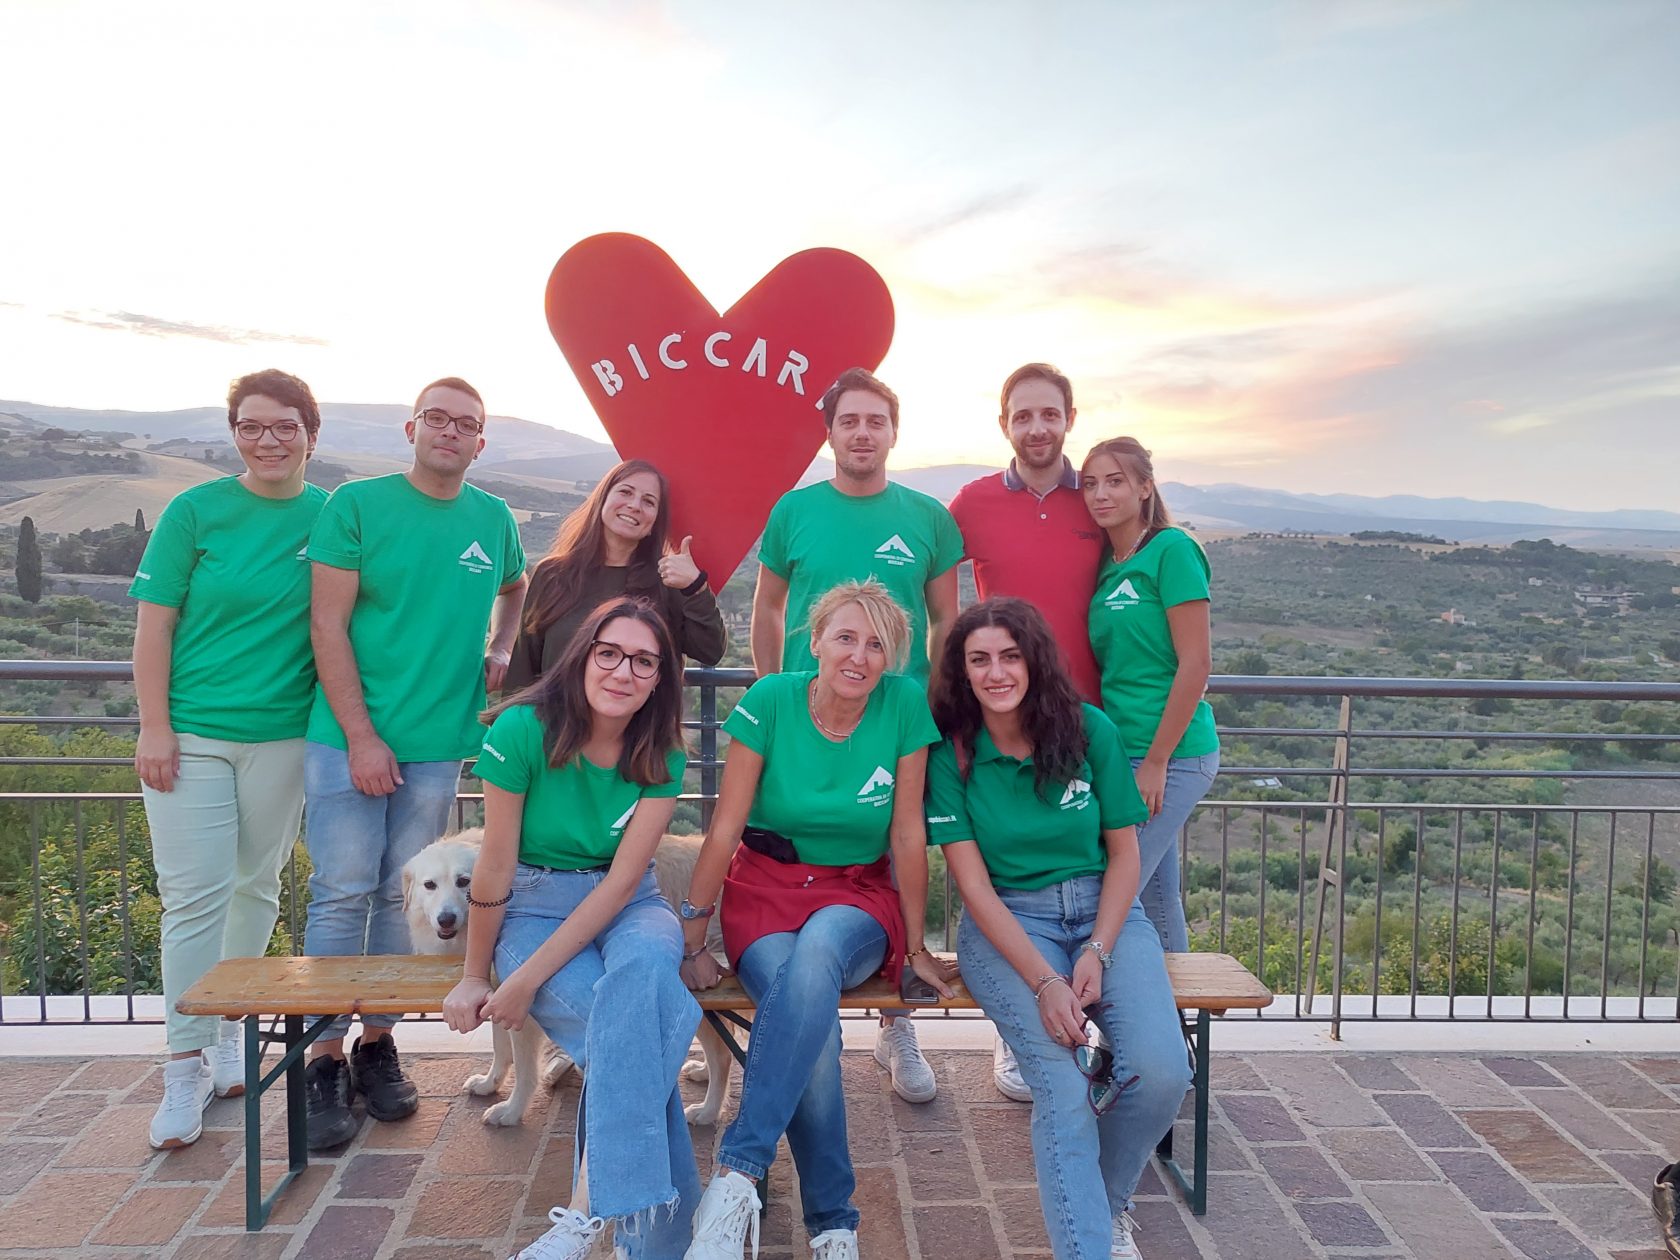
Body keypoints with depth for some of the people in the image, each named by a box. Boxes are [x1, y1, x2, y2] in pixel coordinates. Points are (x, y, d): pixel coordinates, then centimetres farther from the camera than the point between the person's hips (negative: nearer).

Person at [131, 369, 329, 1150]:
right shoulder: (195, 512, -5)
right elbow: (153, 624, -4)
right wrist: (154, 727, -9)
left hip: (283, 734, 2)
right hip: (191, 731, -2)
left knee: (256, 887, 13)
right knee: (194, 895, -2)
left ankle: (229, 1032, 30)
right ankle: (186, 1065, 9)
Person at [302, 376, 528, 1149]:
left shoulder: (493, 519, 8)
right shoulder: (358, 504, -4)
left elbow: (516, 587, 29)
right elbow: (327, 626, -7)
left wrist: (499, 650, 9)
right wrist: (361, 736, -12)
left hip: (437, 743, 3)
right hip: (349, 735, -3)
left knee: (402, 898, 11)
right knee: (341, 895, 0)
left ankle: (377, 1042, 24)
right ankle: (326, 1062, 11)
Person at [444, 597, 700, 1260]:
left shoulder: (661, 754, -7)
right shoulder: (524, 730, -15)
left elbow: (622, 880, -12)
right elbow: (495, 868, -9)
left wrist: (527, 979, -19)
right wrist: (474, 977, 0)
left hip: (626, 906, 2)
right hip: (535, 906, -2)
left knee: (645, 960, -36)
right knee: (645, 1023, -30)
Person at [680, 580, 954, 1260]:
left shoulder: (904, 703, -8)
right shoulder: (770, 700, -10)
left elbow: (908, 834, -4)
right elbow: (725, 827, -7)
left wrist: (916, 947, 1)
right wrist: (692, 940, -8)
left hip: (858, 897, 0)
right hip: (765, 888, 0)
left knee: (817, 951, -36)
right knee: (815, 1029, -29)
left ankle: (736, 1176, -33)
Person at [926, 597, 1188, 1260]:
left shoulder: (1089, 729, -1)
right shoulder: (951, 751, -5)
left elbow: (1124, 852, 4)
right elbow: (973, 883, -8)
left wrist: (1097, 953, -10)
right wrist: (1044, 982, -18)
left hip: (1105, 909, 2)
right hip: (1006, 923, -2)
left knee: (1160, 1070, -19)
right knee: (1064, 1087, -26)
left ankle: (1106, 1202, 10)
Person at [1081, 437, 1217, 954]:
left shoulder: (1172, 549, -9)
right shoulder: (1107, 564, 13)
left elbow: (1196, 664, -14)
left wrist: (1155, 761, -14)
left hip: (1171, 755, -7)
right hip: (1123, 751, 7)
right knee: (1155, 898, 15)